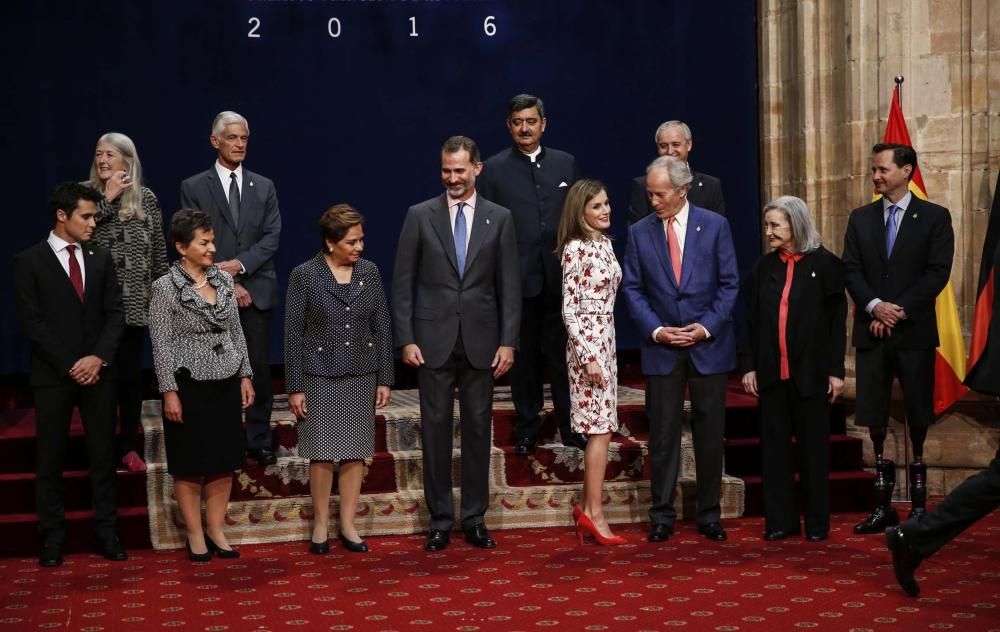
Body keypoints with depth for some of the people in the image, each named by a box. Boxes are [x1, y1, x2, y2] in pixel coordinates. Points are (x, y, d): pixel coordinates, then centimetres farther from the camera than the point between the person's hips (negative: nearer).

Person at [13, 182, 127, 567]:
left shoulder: (101, 259, 9)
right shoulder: (28, 261, -3)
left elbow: (115, 313, 5)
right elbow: (31, 322, -8)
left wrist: (99, 357, -10)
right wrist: (69, 365, -12)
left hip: (98, 372, 3)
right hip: (53, 375, -3)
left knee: (103, 455, 6)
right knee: (50, 458, 4)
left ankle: (106, 532, 14)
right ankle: (52, 537, 13)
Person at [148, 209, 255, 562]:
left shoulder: (224, 279, 5)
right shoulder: (165, 287, -10)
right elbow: (161, 345, -10)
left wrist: (245, 376, 8)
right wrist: (169, 392, -13)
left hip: (226, 384, 5)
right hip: (189, 386, -5)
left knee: (224, 463, 9)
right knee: (190, 466, 5)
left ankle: (216, 530, 21)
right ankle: (195, 536, 16)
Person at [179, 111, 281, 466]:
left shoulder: (264, 187, 11)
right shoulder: (193, 188, 3)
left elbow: (272, 237, 2)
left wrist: (239, 265, -13)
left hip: (257, 290, 2)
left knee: (259, 369, 3)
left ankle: (259, 441, 12)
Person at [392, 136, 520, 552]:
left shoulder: (499, 218, 4)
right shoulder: (420, 216, 1)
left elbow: (509, 286, 3)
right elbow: (403, 283, 1)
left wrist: (508, 342, -4)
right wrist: (405, 339, -5)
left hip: (481, 341, 1)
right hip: (433, 340, -1)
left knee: (478, 429, 7)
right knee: (436, 429, 4)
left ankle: (474, 519, 17)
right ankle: (440, 520, 14)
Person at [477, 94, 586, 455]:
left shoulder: (566, 163, 8)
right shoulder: (495, 169, 1)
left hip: (561, 276, 2)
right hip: (518, 278, -1)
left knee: (563, 354, 6)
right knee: (524, 357, 8)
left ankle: (570, 426, 16)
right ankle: (527, 430, 18)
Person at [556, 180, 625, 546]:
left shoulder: (605, 244, 12)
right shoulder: (575, 248, -12)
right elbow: (569, 309, -15)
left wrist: (606, 349, 16)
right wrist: (588, 357, -18)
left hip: (606, 338, 8)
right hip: (587, 341, -8)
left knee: (600, 428, 10)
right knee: (601, 429, -6)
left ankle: (588, 508, 18)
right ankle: (594, 514, 1)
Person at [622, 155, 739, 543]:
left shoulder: (715, 226, 0)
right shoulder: (639, 232, 3)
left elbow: (729, 284, 0)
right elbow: (632, 289, 3)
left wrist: (707, 327, -11)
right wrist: (656, 330, -10)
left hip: (708, 344, 0)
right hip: (661, 348, 0)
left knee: (710, 434, 6)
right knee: (663, 435, 2)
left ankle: (709, 515, 16)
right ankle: (662, 516, 11)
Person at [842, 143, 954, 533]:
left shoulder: (935, 217, 2)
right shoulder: (860, 218, 11)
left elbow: (938, 272, -6)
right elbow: (852, 271, 5)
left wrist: (900, 310, -13)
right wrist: (875, 306, -12)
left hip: (914, 331, -3)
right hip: (871, 331, 3)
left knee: (917, 414, 2)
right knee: (873, 416, 2)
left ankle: (918, 504, 15)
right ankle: (882, 506, 10)